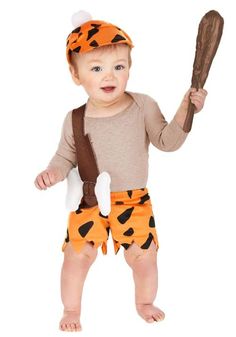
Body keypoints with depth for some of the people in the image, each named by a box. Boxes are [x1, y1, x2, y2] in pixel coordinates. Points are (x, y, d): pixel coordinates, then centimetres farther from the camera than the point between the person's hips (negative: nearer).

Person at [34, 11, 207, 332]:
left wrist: (184, 112, -19)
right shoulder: (75, 119, -6)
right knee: (77, 256, 0)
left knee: (144, 256, 5)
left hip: (133, 200, 0)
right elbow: (66, 156, 7)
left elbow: (167, 141, -6)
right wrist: (53, 172, -14)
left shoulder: (143, 106, -8)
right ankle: (71, 309, 26)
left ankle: (145, 302, 36)